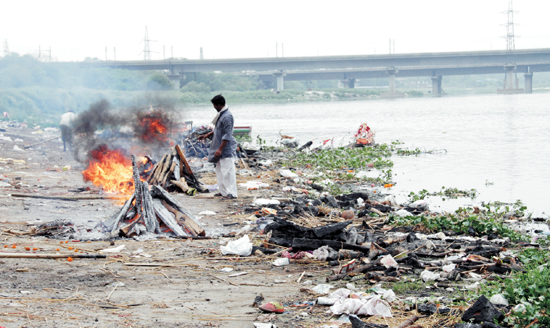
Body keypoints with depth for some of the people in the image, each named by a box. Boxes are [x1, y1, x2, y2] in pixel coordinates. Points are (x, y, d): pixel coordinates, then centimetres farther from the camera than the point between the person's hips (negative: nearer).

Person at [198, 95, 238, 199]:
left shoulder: (227, 116, -20)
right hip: (220, 148, 10)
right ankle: (223, 191, 22)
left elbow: (227, 135, -22)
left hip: (227, 149, -10)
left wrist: (220, 149, -22)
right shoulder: (221, 114, 12)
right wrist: (207, 135, 26)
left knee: (227, 170, -8)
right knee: (220, 170, 14)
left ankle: (231, 193, -5)